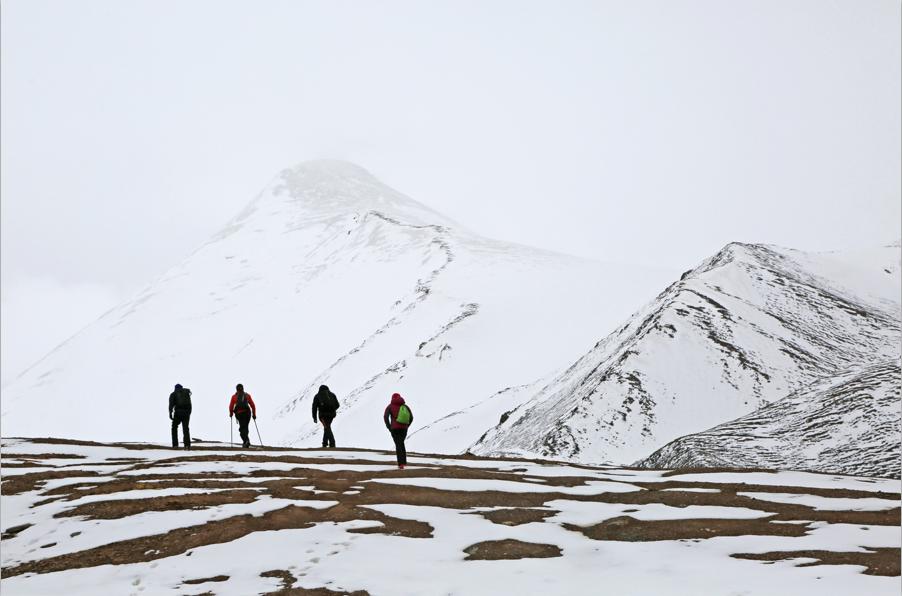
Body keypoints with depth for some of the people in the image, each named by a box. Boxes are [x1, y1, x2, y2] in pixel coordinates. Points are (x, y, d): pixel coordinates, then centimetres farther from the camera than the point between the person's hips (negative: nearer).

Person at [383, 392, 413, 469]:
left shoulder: (390, 406, 1)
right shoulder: (405, 406, 9)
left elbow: (385, 417, -12)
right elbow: (411, 418, 3)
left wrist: (389, 427, -4)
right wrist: (406, 426, 9)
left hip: (395, 428, -3)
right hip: (404, 429, 3)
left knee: (398, 445, -1)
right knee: (401, 443, 21)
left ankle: (401, 464, -10)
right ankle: (404, 461, 16)